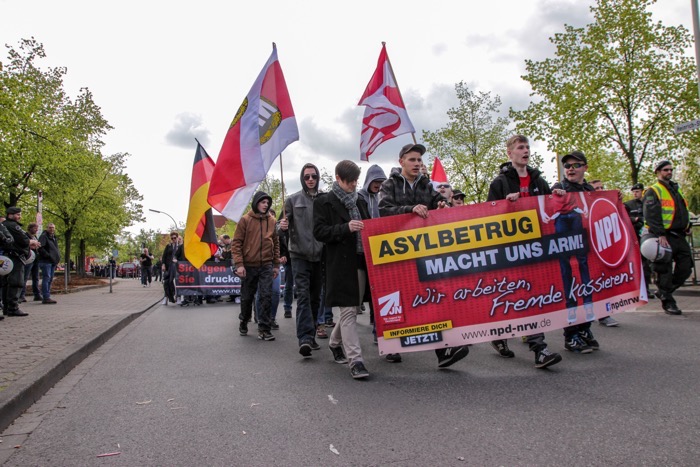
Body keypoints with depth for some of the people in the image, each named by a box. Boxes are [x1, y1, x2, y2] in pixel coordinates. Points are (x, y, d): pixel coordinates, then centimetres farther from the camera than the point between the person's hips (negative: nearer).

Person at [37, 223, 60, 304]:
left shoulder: (54, 238, 22)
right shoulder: (43, 236, -6)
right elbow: (40, 248, -17)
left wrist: (57, 258, 15)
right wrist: (49, 256, -20)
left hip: (53, 262, 9)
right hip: (46, 261, -9)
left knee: (50, 279, 10)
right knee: (46, 278, -11)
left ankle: (46, 296, 16)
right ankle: (46, 297, -12)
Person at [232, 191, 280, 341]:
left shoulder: (271, 221, 6)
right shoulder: (245, 220, -4)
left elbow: (276, 243, 12)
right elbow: (236, 243, -5)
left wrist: (276, 264, 10)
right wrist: (239, 264, -13)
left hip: (266, 266, 2)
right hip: (249, 266, -2)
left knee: (266, 297, -5)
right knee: (247, 297, 10)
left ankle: (264, 329, 0)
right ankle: (244, 322, 34)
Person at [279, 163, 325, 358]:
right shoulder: (293, 200, 3)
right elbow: (284, 225, 3)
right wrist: (282, 226, -19)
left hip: (320, 255, 3)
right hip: (300, 254, -2)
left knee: (315, 297, 9)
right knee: (303, 295, -12)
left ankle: (310, 336, 20)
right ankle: (305, 338, -17)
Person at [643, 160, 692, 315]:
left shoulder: (675, 190, 22)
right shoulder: (653, 191, -4)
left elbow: (683, 213, 27)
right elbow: (651, 215, -15)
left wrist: (686, 228, 16)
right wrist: (660, 235, -22)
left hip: (679, 236, 8)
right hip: (663, 237, -7)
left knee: (686, 268, 5)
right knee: (665, 270, -3)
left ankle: (664, 291, 22)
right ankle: (667, 301, 7)